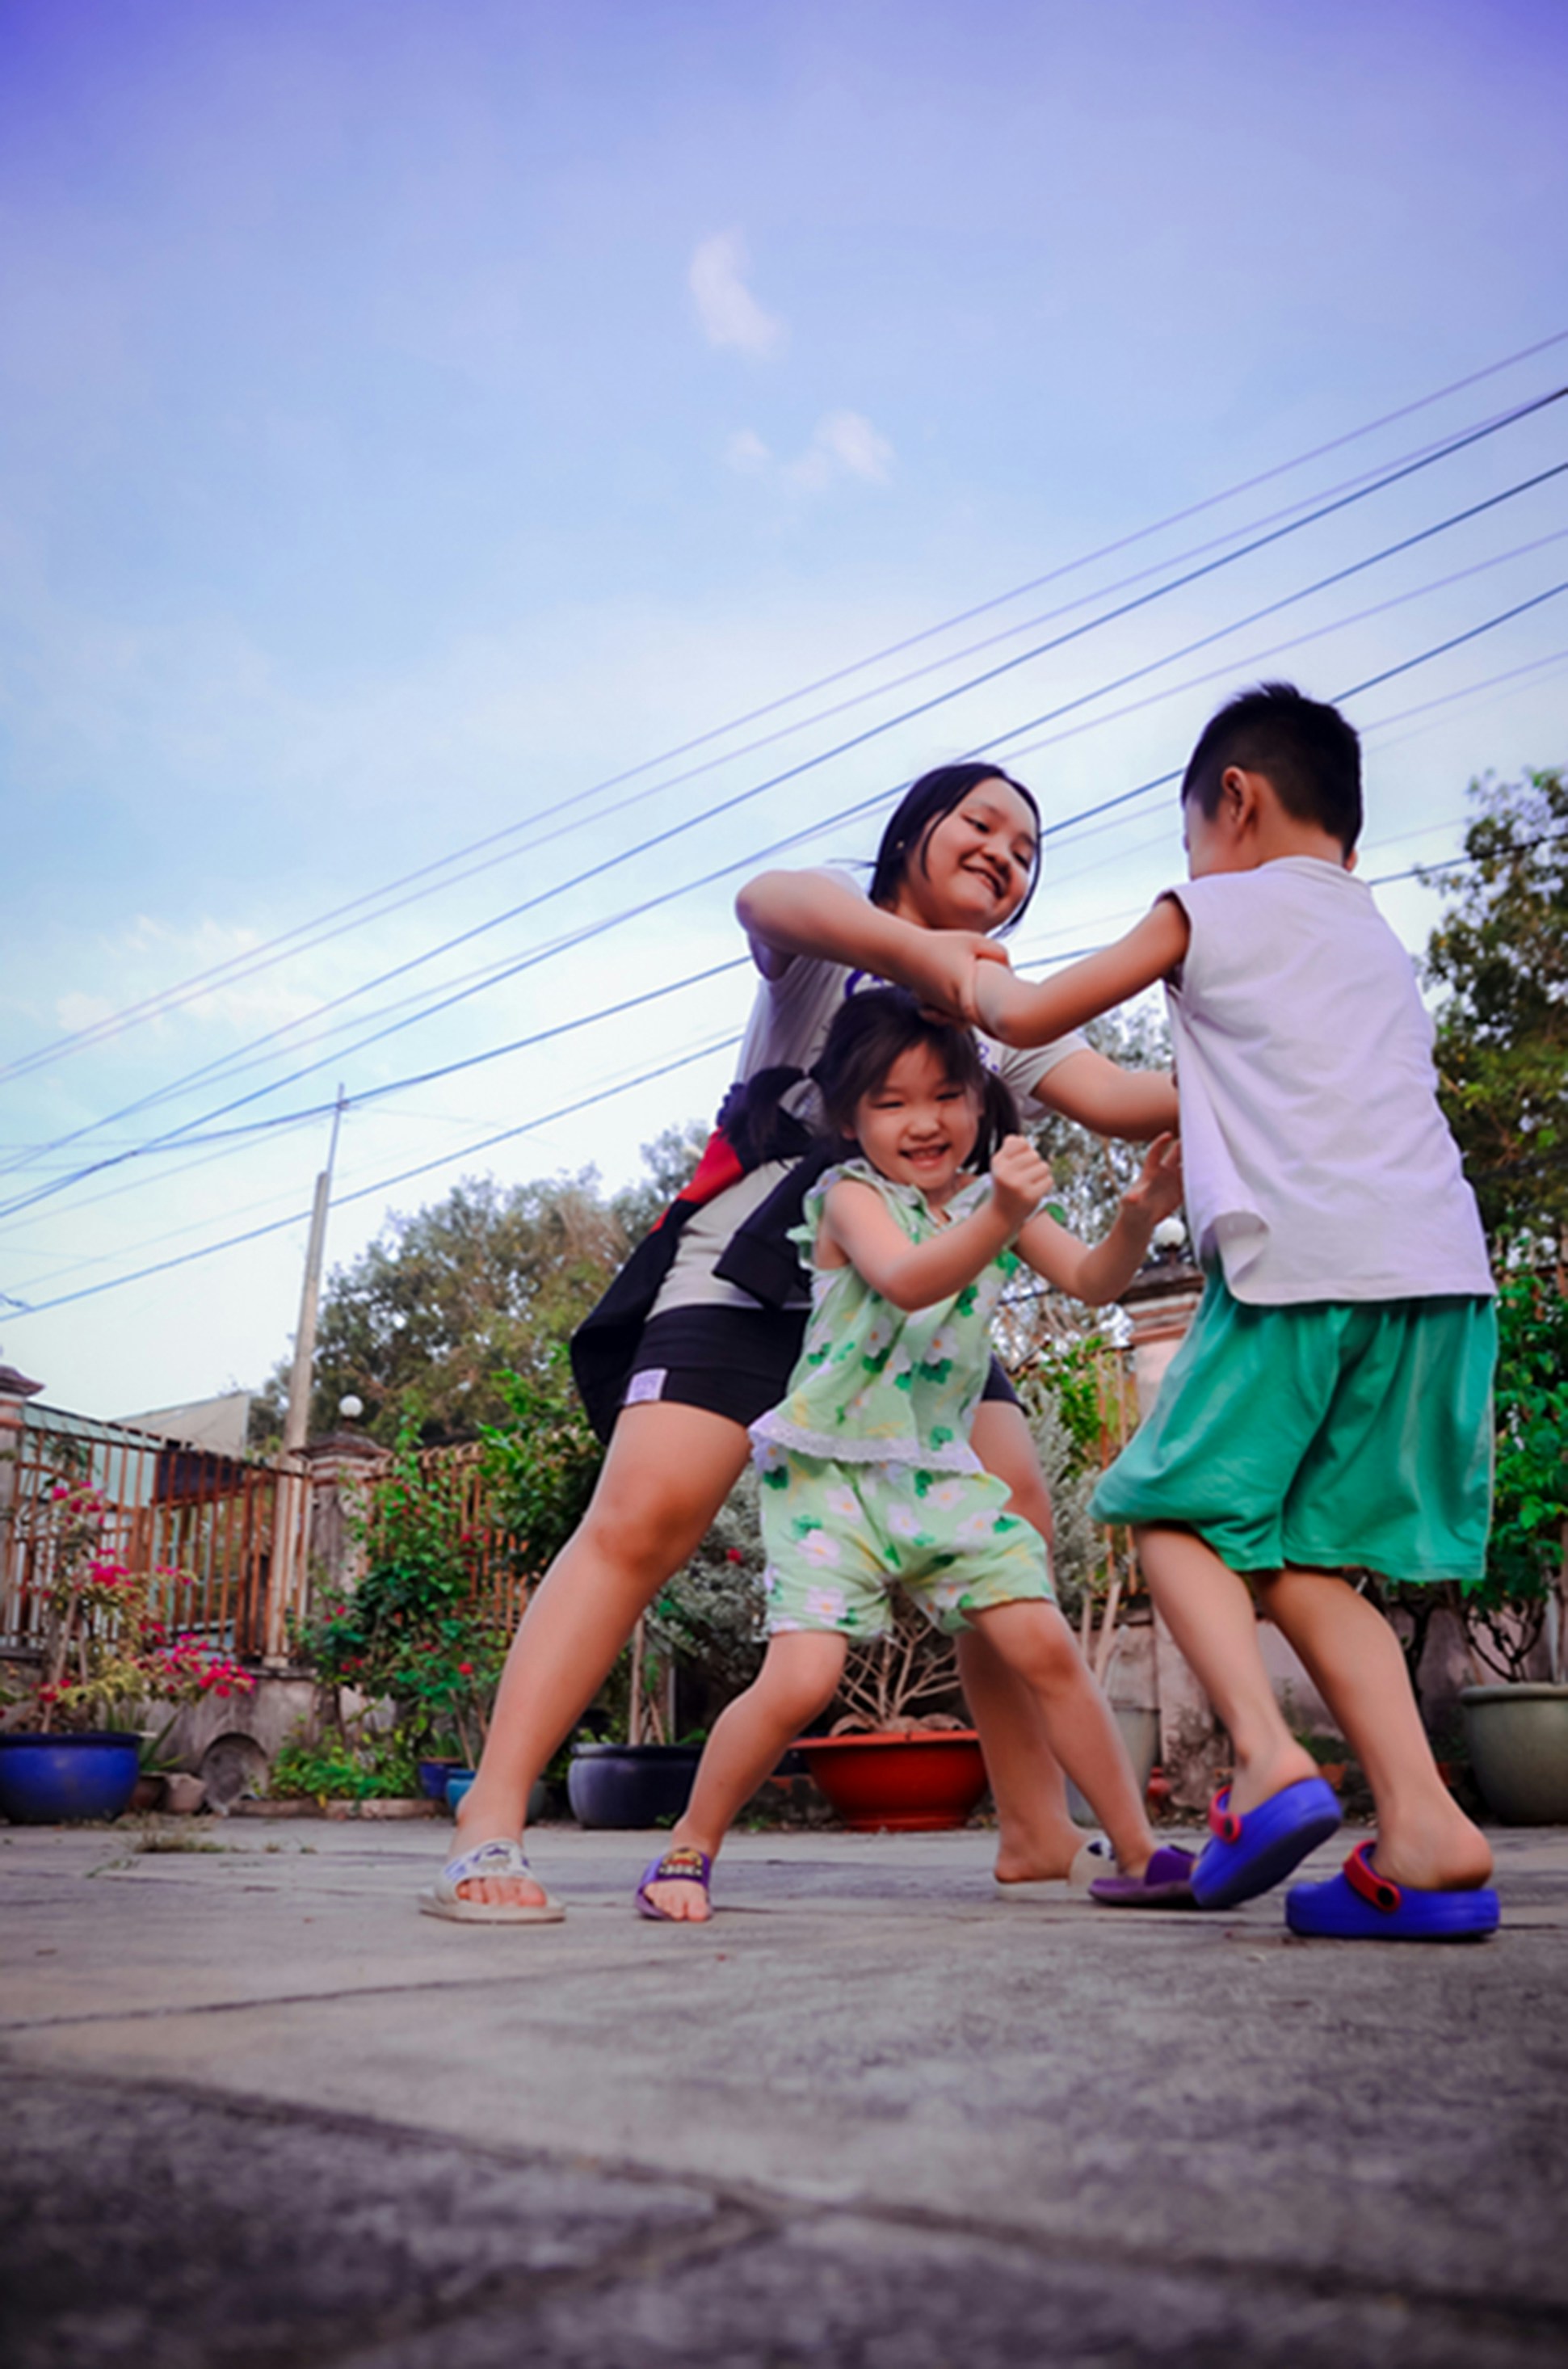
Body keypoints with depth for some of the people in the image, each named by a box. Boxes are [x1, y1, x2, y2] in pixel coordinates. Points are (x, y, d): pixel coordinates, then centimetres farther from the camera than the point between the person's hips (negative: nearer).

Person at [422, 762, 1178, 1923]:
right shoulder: (839, 927, 5)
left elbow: (1112, 1095, 2)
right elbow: (766, 900, -21)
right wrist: (921, 950, -40)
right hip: (752, 1272, -5)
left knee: (1018, 1531, -4)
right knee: (642, 1517, -19)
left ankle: (1039, 1830, 8)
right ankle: (490, 1826, -16)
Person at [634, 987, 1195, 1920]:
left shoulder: (995, 1196, 6)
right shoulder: (851, 1196, -10)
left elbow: (1092, 1280, -3)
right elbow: (906, 1281, -30)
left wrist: (1138, 1220, -24)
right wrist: (1000, 1219, -47)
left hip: (940, 1472, 5)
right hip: (830, 1471, -4)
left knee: (1048, 1648, -3)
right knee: (801, 1680, -15)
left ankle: (1140, 1852, 13)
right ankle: (690, 1850, 9)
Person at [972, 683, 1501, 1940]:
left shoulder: (1209, 913, 10)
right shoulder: (1386, 945, 29)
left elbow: (1028, 1019, 15)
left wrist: (982, 975, 35)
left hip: (1300, 1264, -6)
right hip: (1442, 1269, 6)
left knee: (1180, 1511, 7)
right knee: (1300, 1558, 11)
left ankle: (1266, 1752, -12)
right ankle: (1422, 1823, -2)